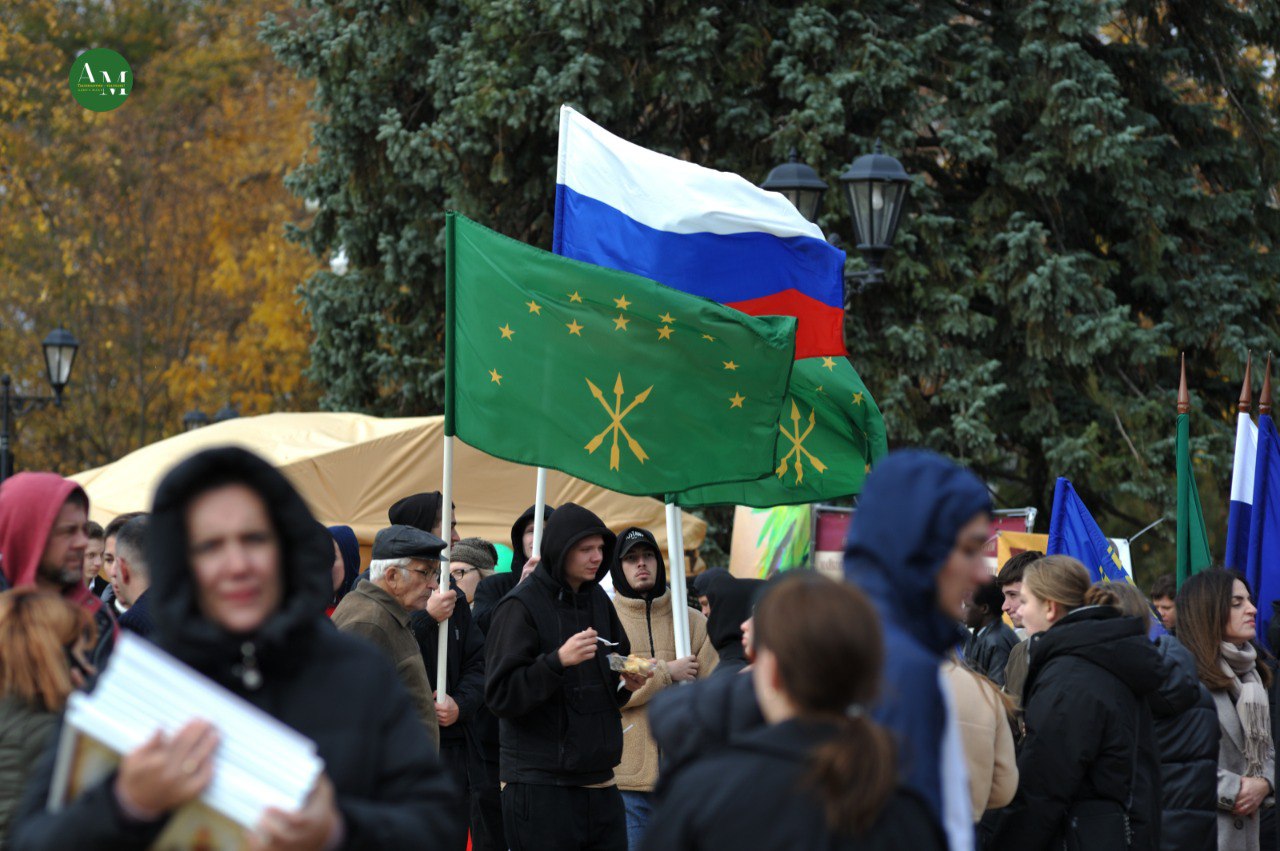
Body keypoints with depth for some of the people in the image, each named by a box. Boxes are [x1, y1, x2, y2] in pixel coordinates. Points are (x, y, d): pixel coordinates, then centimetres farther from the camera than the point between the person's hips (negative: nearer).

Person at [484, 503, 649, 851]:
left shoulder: (598, 600, 13)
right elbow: (500, 696, -14)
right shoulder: (521, 606, -8)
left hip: (599, 783, 7)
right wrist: (558, 661, -25)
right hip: (540, 784, -7)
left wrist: (626, 684, 3)